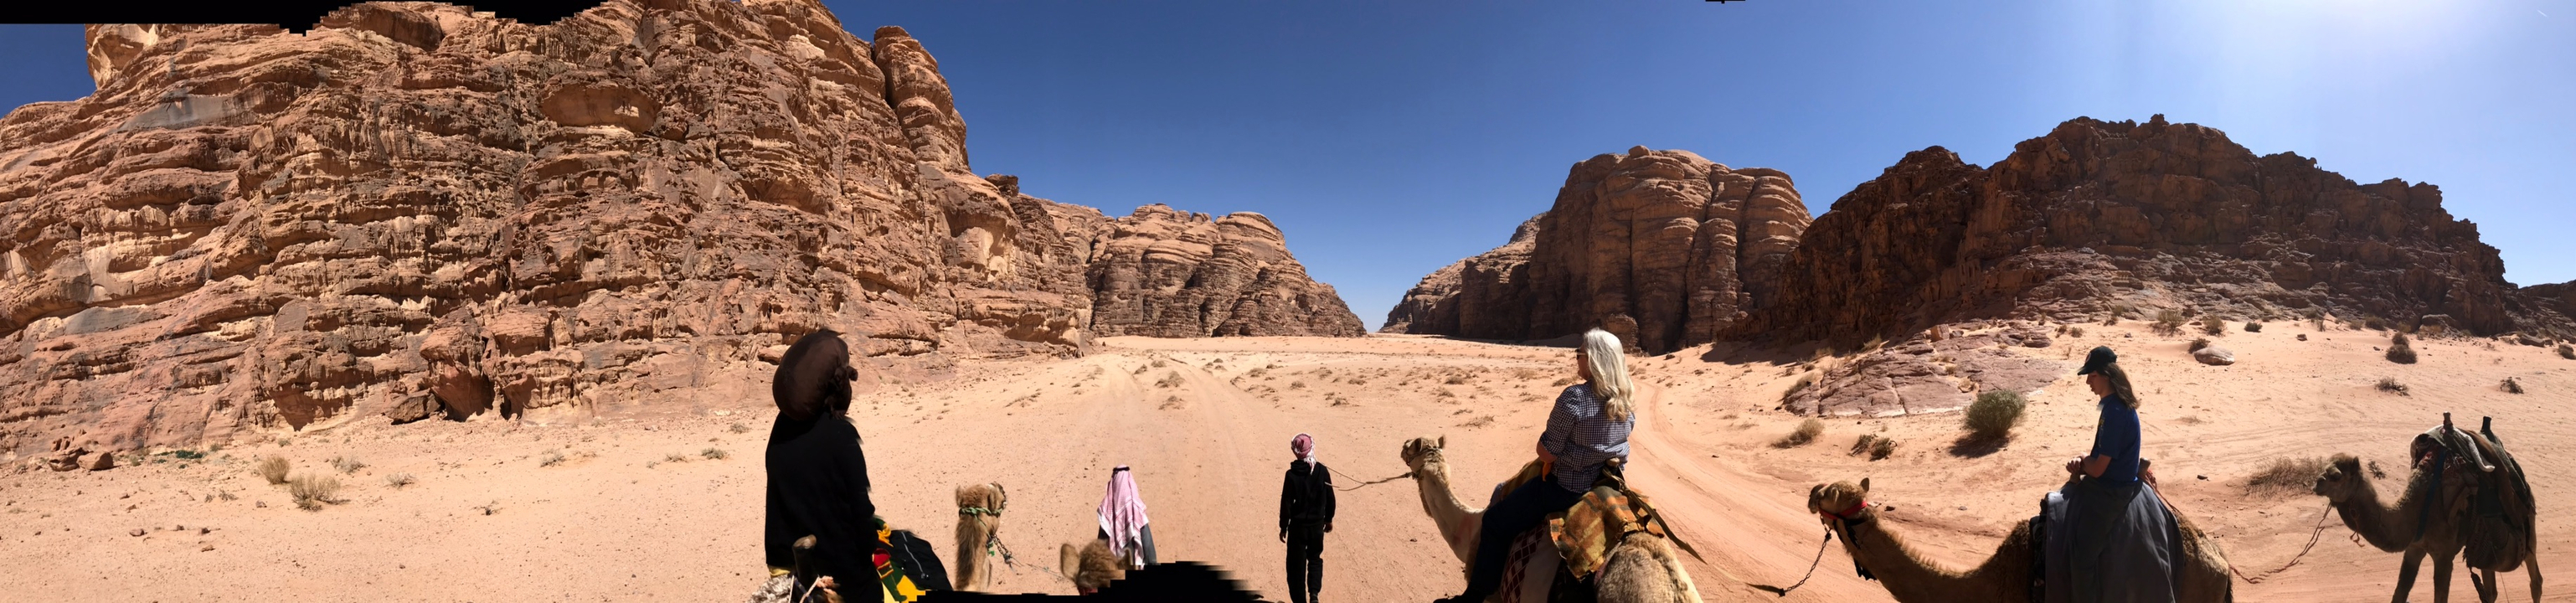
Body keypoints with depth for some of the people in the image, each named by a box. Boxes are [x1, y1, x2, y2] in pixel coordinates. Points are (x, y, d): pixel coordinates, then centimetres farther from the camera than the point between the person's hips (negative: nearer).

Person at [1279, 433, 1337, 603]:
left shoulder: (1292, 474, -16)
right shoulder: (1322, 471, -8)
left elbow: (1286, 503, -12)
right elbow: (1330, 498, 0)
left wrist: (1283, 527, 0)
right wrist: (1329, 519, 15)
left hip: (1298, 525, -3)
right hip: (1317, 525, 3)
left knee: (1297, 564, 11)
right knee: (1315, 558, 23)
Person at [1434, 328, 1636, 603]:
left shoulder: (1574, 397, -25)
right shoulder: (1626, 400, -1)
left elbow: (1546, 453, -20)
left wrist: (1544, 448, 2)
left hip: (1568, 489, -9)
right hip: (1609, 486, 9)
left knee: (1496, 521, 5)